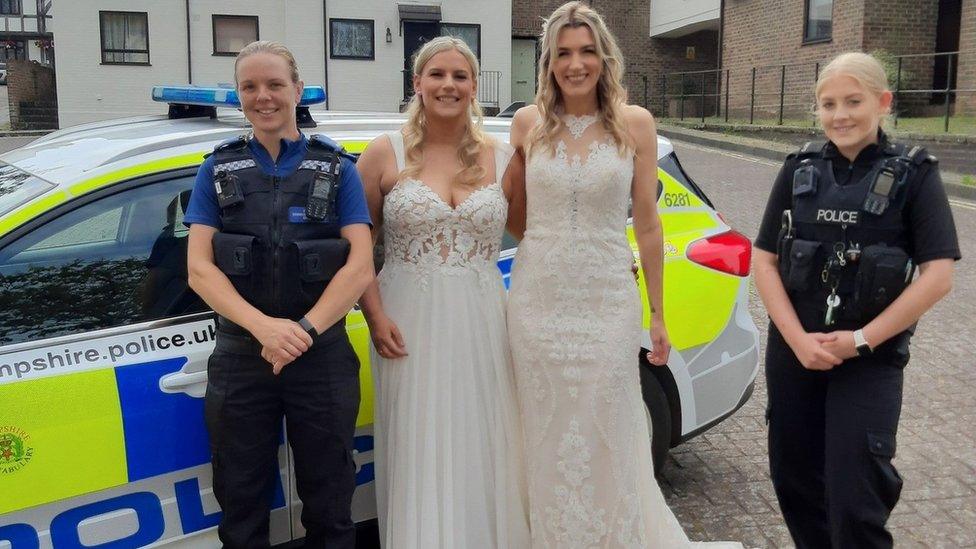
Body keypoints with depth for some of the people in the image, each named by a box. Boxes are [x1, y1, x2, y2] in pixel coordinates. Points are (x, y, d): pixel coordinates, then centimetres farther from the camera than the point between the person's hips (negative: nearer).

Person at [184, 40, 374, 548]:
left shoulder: (336, 168, 4)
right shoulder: (219, 169, 7)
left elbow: (360, 266, -5)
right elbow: (199, 267, -3)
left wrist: (303, 330, -18)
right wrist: (264, 326, -19)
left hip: (323, 357, -1)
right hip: (239, 356, 1)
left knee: (328, 507, 11)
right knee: (240, 506, 13)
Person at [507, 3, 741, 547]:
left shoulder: (635, 123, -2)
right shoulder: (529, 122, 1)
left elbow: (648, 222, 1)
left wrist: (658, 313, 3)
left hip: (609, 303, -1)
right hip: (539, 302, 1)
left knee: (608, 442, 7)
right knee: (550, 443, 11)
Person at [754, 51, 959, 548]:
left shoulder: (913, 173, -4)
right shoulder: (800, 169, 3)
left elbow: (938, 276, -9)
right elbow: (764, 260, 1)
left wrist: (862, 339, -12)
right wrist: (798, 339, -10)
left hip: (870, 360, -3)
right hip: (793, 352, 3)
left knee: (853, 498, -5)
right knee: (793, 479, 12)